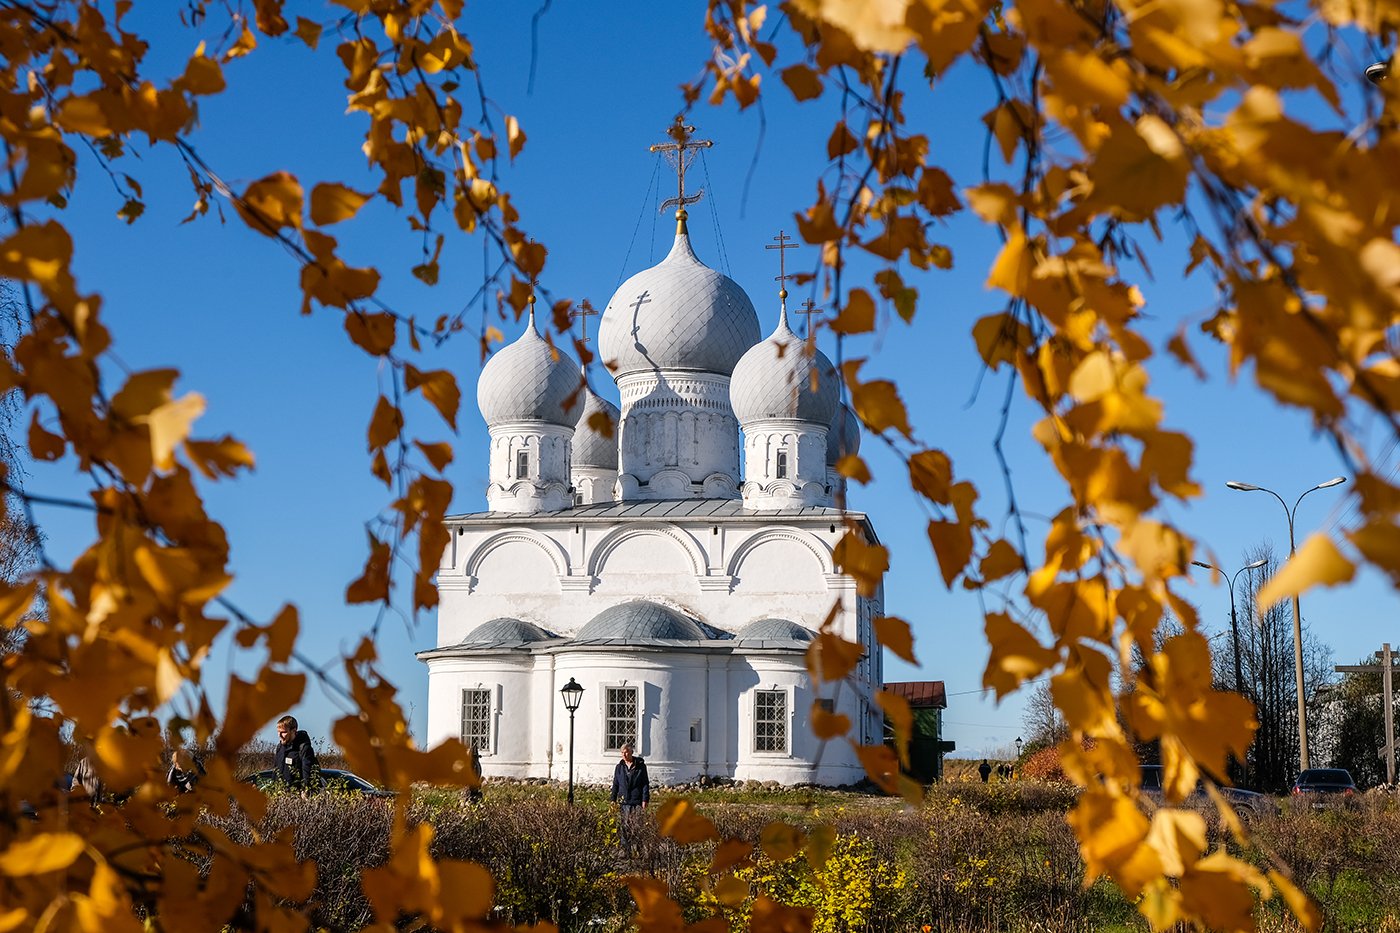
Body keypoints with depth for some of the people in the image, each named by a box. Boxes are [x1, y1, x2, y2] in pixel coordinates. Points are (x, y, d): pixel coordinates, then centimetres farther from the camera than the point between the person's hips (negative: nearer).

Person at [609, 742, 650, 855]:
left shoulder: (640, 766, 2)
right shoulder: (619, 767, 12)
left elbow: (645, 784, 3)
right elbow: (615, 784, 17)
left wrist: (645, 800, -3)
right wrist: (613, 799, 10)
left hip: (637, 802, -3)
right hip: (623, 802, 3)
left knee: (636, 827, -6)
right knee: (623, 827, 0)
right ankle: (625, 850, 5)